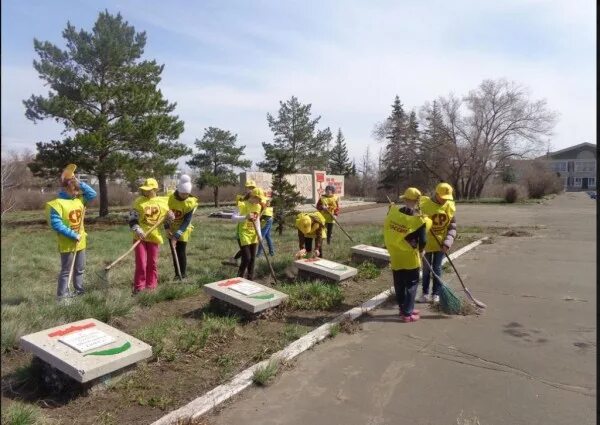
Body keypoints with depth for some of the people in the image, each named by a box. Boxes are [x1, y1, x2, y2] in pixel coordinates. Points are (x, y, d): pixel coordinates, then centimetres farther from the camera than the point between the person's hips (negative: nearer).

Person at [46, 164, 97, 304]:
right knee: (66, 271, 1)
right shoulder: (57, 203, -17)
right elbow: (56, 224, -22)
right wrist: (73, 235, -22)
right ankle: (62, 295, 10)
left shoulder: (79, 199, 5)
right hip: (68, 244, -7)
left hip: (80, 242, 7)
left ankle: (79, 290, 31)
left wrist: (80, 183, -5)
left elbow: (93, 194, 5)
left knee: (80, 269, 18)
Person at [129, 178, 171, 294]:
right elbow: (132, 219, -4)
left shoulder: (163, 201, 4)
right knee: (141, 263, -2)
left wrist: (170, 216, -4)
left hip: (154, 236, 2)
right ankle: (139, 286, 11)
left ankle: (151, 286, 21)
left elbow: (167, 218, 19)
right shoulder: (139, 201, -2)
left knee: (152, 263, 9)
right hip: (140, 236, -1)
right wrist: (138, 230, -20)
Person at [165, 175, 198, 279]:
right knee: (174, 252, 9)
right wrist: (167, 227, -10)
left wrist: (177, 235, -25)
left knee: (181, 252, -3)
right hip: (171, 230, 4)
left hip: (183, 231, -3)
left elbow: (186, 222, -20)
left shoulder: (191, 203, -19)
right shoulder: (170, 197, -10)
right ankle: (177, 274, 20)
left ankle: (183, 274, 12)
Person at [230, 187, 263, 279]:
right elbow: (233, 218, -21)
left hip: (253, 235, 7)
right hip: (244, 235, -7)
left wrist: (259, 234, 6)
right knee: (246, 258, -10)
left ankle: (250, 279, 20)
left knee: (252, 258, 8)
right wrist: (245, 217, -35)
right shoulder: (243, 205, -15)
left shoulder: (258, 206, 7)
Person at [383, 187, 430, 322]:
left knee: (399, 285, 17)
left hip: (395, 256, 5)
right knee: (411, 285, 8)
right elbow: (422, 241, -12)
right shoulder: (419, 220, -18)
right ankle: (407, 314, 10)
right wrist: (420, 251, 8)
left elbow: (387, 229, 8)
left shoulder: (393, 211, -6)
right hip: (410, 257, -5)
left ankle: (403, 308, 31)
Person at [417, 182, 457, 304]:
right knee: (426, 268, 11)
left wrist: (447, 242, -16)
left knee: (437, 268, 10)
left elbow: (452, 227, -3)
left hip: (441, 243, 2)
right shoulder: (424, 204, -16)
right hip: (427, 243, -2)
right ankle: (425, 293, 24)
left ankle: (436, 294, 22)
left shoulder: (450, 206, -6)